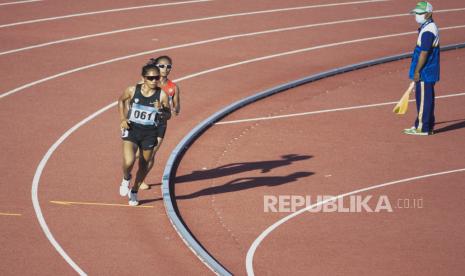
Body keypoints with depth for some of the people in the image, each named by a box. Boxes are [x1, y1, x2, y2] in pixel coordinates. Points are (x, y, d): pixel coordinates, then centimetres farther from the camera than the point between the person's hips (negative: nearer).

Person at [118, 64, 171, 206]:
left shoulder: (162, 95, -10)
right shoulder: (133, 90, -8)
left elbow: (168, 115, 0)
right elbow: (121, 100, 13)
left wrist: (160, 110, -22)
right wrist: (123, 119, 1)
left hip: (150, 134, 1)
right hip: (132, 130, -1)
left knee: (144, 165, 13)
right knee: (129, 162, -20)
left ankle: (134, 191, 38)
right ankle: (126, 179, 15)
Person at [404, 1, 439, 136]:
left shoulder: (428, 31, -19)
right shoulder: (428, 27, 14)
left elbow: (424, 53, -21)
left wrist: (417, 71, -19)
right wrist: (417, 71, 23)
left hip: (425, 72, -10)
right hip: (429, 72, 10)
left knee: (423, 99, -5)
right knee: (427, 98, 15)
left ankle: (422, 128, -2)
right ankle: (428, 126, 22)